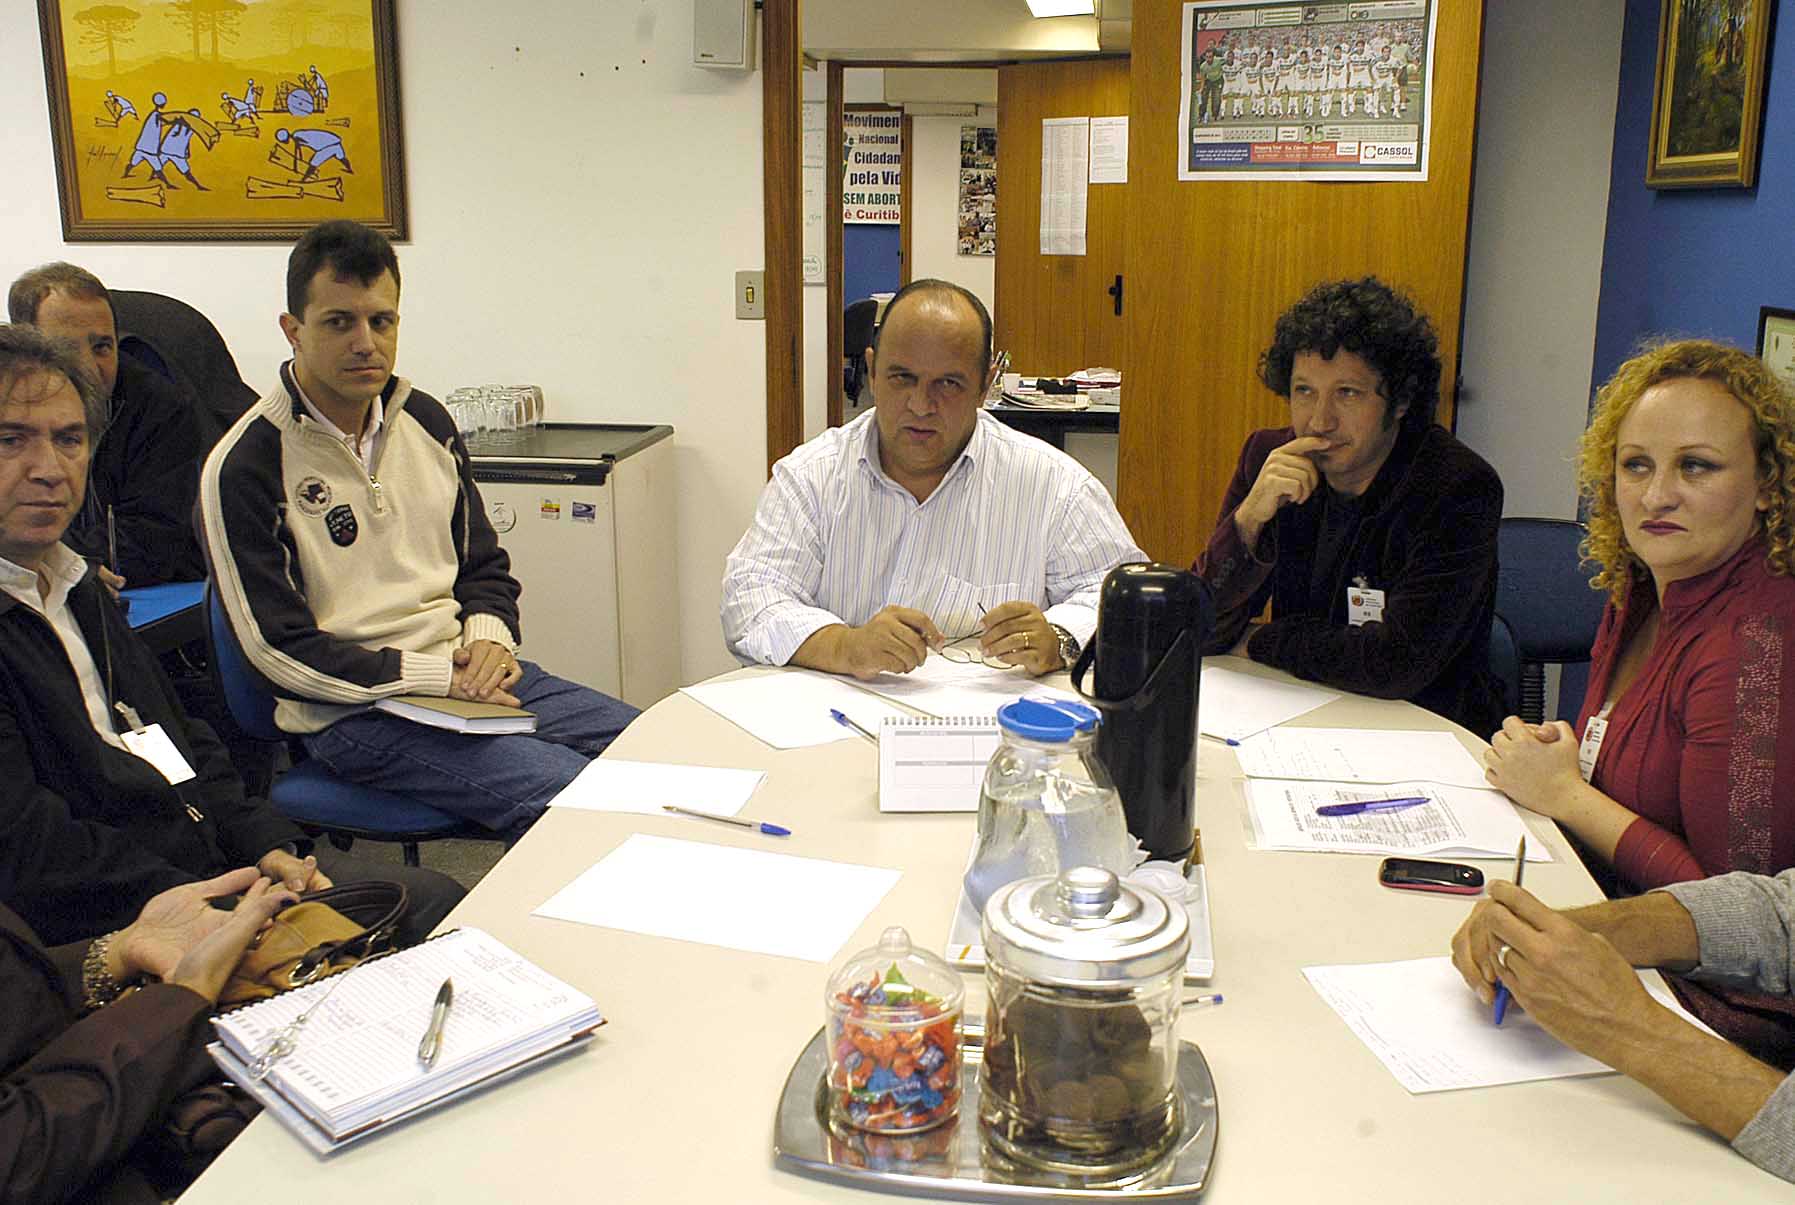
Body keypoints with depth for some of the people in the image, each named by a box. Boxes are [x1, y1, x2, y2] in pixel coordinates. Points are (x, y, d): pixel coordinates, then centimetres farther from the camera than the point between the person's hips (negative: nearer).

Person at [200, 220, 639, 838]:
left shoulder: (426, 419, 11)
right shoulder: (244, 466, -9)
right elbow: (278, 648, -12)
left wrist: (490, 636, -3)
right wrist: (432, 676, -16)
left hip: (467, 674, 7)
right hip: (353, 713, -6)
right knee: (567, 794, -26)